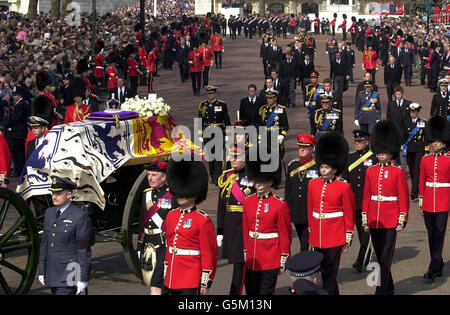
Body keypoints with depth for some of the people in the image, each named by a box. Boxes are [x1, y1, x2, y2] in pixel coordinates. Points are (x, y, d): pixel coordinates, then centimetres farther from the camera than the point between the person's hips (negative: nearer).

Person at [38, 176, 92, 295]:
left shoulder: (80, 217, -11)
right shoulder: (49, 213, 11)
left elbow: (84, 251, -12)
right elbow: (44, 244, 16)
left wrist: (82, 280, -13)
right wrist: (42, 271, 15)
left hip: (69, 276, -7)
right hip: (52, 275, 7)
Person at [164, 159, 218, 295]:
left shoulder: (203, 220, -10)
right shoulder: (171, 216, 10)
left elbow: (209, 254, -10)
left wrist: (205, 283, -12)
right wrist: (165, 275, 19)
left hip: (192, 280, -7)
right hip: (172, 278, 7)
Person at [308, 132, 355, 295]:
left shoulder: (344, 187, -7)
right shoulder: (313, 184, 5)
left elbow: (349, 214, -3)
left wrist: (348, 240, -3)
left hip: (335, 237, -5)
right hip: (317, 237, 5)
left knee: (330, 273, -3)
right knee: (322, 271, 14)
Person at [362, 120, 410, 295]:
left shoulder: (398, 172, -4)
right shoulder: (370, 172, 8)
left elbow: (404, 197, -3)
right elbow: (366, 197, 11)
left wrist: (402, 221, -7)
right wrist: (365, 220, 8)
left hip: (391, 222, -5)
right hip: (374, 221, 5)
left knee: (385, 258, -6)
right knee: (379, 257, 13)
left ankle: (381, 291, -8)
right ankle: (389, 288, 27)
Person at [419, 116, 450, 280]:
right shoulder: (425, 159, 6)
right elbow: (422, 182, 11)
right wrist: (420, 201, 10)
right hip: (428, 202, 4)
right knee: (432, 235, 10)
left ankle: (433, 269, -9)